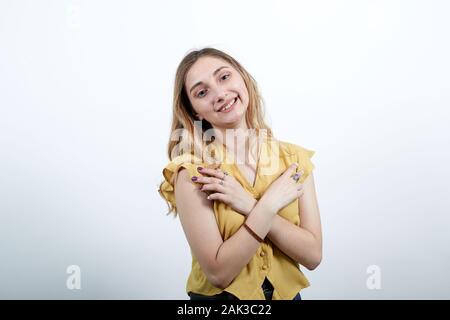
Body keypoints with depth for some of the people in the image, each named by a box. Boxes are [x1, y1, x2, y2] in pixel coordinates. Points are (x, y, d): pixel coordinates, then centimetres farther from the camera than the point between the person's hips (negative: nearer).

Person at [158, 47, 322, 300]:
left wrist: (251, 206, -23)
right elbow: (219, 273, -21)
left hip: (287, 293, 3)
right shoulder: (191, 172, -19)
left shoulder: (295, 158, -8)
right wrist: (269, 204, -23)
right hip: (218, 296, -3)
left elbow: (312, 255, -12)